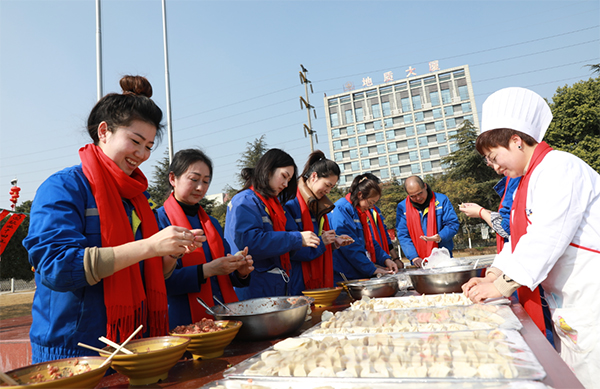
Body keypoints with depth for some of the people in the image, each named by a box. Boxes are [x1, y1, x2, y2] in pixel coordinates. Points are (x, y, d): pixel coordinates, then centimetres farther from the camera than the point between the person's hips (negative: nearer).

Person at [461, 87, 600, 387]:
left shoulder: (560, 168, -16)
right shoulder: (530, 180, 14)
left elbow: (546, 238, -24)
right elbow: (521, 239, 14)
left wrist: (502, 285, -21)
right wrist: (490, 278, 3)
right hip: (566, 307, 9)